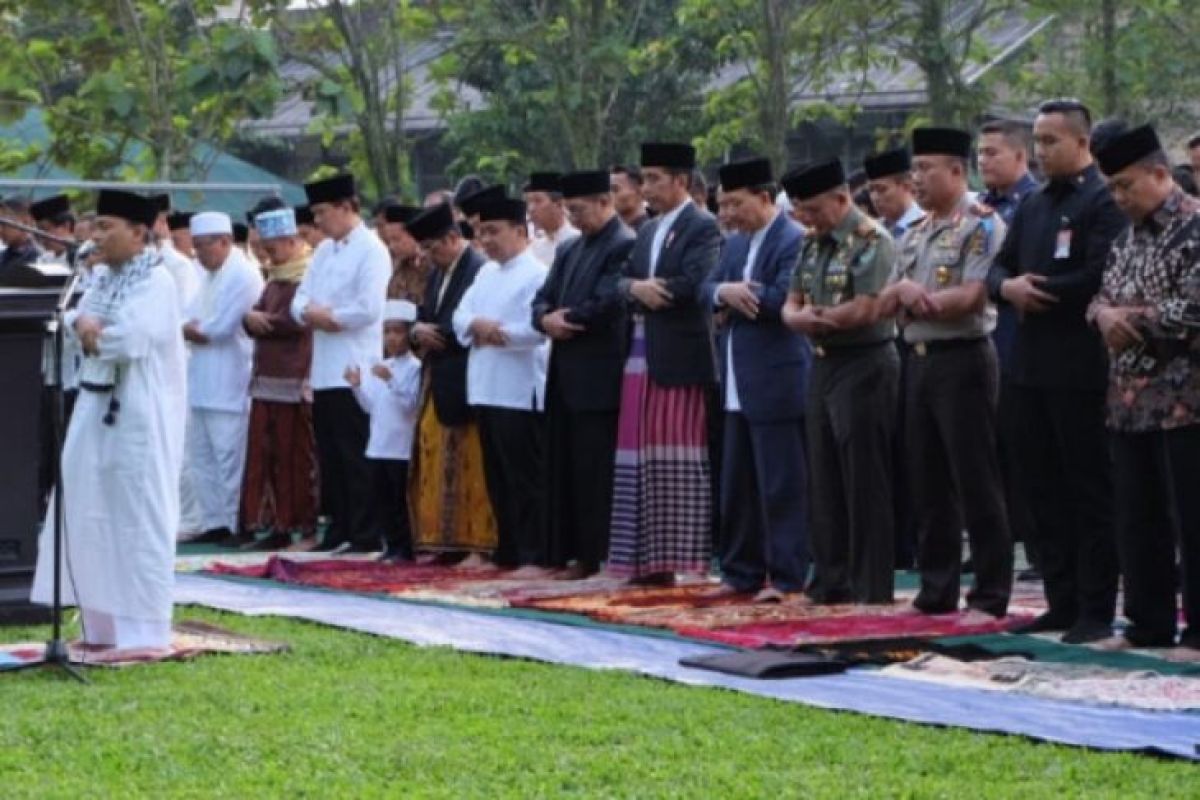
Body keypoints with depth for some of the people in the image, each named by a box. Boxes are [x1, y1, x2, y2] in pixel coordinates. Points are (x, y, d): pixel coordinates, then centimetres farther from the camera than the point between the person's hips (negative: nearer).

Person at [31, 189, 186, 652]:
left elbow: (130, 338, -24)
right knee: (91, 517, 10)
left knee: (140, 521, -6)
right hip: (97, 408, 9)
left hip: (140, 415, -9)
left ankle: (145, 631, -3)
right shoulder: (104, 279, 14)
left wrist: (91, 334, -5)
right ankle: (103, 624, 17)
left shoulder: (157, 283, -12)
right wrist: (85, 326, -10)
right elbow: (74, 319, 12)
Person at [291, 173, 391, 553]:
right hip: (324, 373, 8)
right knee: (330, 458, 10)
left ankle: (364, 535, -2)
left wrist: (327, 316, -6)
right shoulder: (324, 251, 18)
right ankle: (338, 529, 16)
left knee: (355, 458, -6)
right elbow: (301, 300, 15)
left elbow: (369, 308, -17)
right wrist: (312, 313, -7)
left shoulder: (371, 250, -8)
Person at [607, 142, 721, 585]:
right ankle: (650, 559, 9)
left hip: (680, 355, -8)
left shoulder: (702, 228, -5)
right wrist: (637, 288, -11)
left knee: (679, 460, -7)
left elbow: (694, 283, -17)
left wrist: (647, 288, -5)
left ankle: (680, 557, -5)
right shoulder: (647, 232, 19)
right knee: (646, 459, 6)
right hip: (642, 353, 8)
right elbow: (622, 282, 11)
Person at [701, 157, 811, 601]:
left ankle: (787, 576, 0)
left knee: (781, 485, -5)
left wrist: (736, 294, -9)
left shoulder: (793, 241, -12)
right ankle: (742, 572, 21)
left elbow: (784, 298, -22)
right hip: (739, 387, 9)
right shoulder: (734, 244, 16)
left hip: (777, 383, -9)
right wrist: (725, 292, -12)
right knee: (737, 485, 13)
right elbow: (707, 288, 10)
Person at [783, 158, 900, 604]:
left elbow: (867, 310, -20)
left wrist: (814, 317, -10)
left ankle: (871, 589, -1)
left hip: (864, 367, -9)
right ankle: (831, 582, 19)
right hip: (823, 365, 9)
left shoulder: (871, 240, -12)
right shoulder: (813, 244, 14)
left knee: (864, 483, -5)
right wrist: (800, 318, -10)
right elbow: (792, 306, 13)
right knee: (825, 480, 12)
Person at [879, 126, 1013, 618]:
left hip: (963, 360, -8)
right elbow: (885, 303, 12)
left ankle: (991, 596, -1)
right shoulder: (915, 233, 16)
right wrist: (903, 288, -10)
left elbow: (970, 297, -19)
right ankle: (937, 589, 17)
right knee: (928, 483, 10)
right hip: (920, 361, 8)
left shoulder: (982, 226, -9)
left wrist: (912, 298, -9)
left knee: (975, 483, -5)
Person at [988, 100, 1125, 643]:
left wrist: (1038, 291, -12)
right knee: (1044, 490, 11)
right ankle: (1063, 602, 18)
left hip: (1080, 368, -8)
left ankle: (1096, 611, 2)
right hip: (1030, 367, 8)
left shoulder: (1104, 203, -9)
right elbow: (999, 269, 16)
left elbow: (1100, 276, -19)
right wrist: (1009, 287, -6)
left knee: (1089, 492, -2)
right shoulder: (1032, 206, 17)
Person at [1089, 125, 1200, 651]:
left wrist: (1129, 319, -12)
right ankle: (1149, 623, 19)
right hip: (1131, 402, 8)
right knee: (1137, 521, 11)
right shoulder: (1128, 237, 16)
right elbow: (1102, 296, 18)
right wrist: (1104, 314, -6)